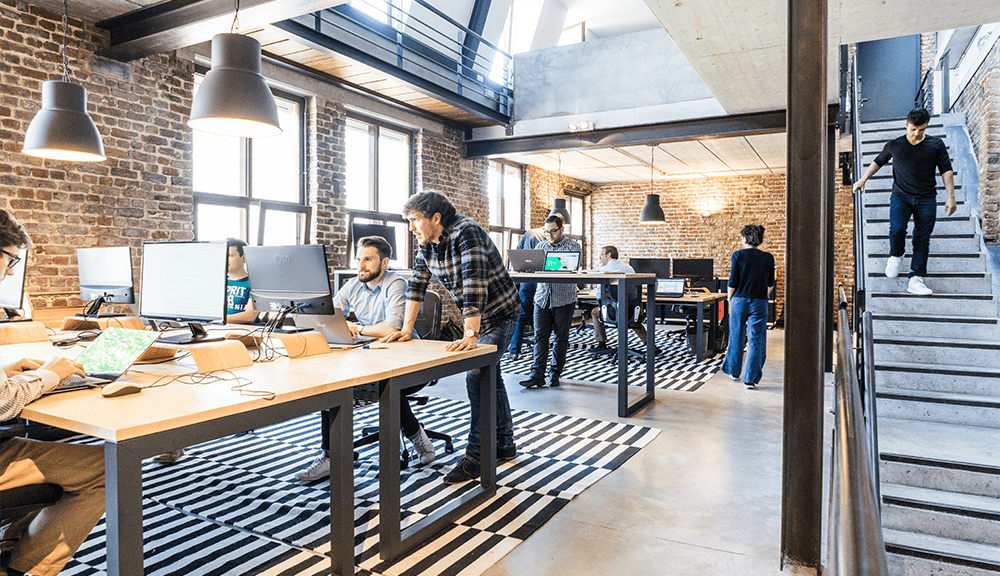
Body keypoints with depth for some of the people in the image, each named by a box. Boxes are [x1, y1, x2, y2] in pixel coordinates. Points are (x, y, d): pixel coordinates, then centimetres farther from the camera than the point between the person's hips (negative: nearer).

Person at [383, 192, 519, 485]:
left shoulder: (466, 233, -27)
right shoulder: (427, 242, -1)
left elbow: (474, 285, -36)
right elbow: (417, 283, 1)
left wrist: (471, 334, -41)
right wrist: (407, 328, -6)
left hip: (498, 313, -9)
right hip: (474, 316, 9)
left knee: (477, 379, -14)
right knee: (490, 376, 15)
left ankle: (476, 456, -3)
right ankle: (504, 445, 29)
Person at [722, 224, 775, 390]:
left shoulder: (738, 255, -7)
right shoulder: (768, 258, 0)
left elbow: (732, 283, -8)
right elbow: (770, 283, 8)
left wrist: (730, 299, 7)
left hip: (739, 300, 0)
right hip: (759, 302, 1)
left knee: (736, 338, 15)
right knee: (756, 341, 4)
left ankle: (734, 371, 29)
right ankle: (750, 379, 1)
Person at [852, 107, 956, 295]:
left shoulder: (936, 144, 9)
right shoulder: (894, 145, 9)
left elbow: (946, 170, 8)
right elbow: (878, 162, 26)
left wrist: (951, 197, 2)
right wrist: (863, 179, 16)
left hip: (926, 199, 1)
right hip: (900, 196, 0)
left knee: (922, 239, -6)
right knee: (897, 229, -24)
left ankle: (916, 280, -4)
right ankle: (896, 255, 9)